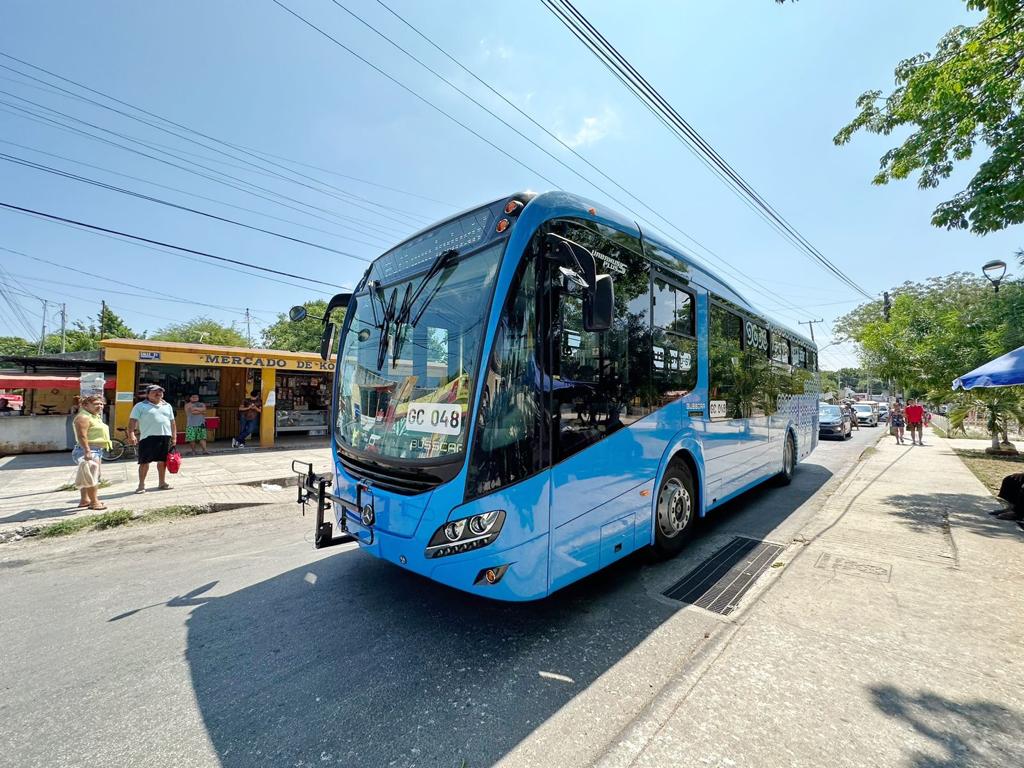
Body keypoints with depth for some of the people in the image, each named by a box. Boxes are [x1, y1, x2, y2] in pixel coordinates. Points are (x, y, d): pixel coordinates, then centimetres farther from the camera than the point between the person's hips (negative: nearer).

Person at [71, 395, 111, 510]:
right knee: (91, 476, -10)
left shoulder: (96, 417, 18)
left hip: (97, 450, 11)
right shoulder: (83, 417, -14)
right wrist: (87, 451, -29)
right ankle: (94, 502, -7)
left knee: (87, 477, 16)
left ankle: (84, 500, 25)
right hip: (89, 451, -11)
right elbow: (82, 436, -23)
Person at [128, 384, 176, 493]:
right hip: (148, 437, -4)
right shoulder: (140, 406, 1)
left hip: (165, 437, 4)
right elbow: (132, 421, -5)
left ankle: (162, 482, 20)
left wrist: (173, 436, 13)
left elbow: (172, 422, 17)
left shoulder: (167, 406, 15)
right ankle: (141, 485, 9)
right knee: (145, 462, -1)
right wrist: (131, 435, -17)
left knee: (163, 461, 10)